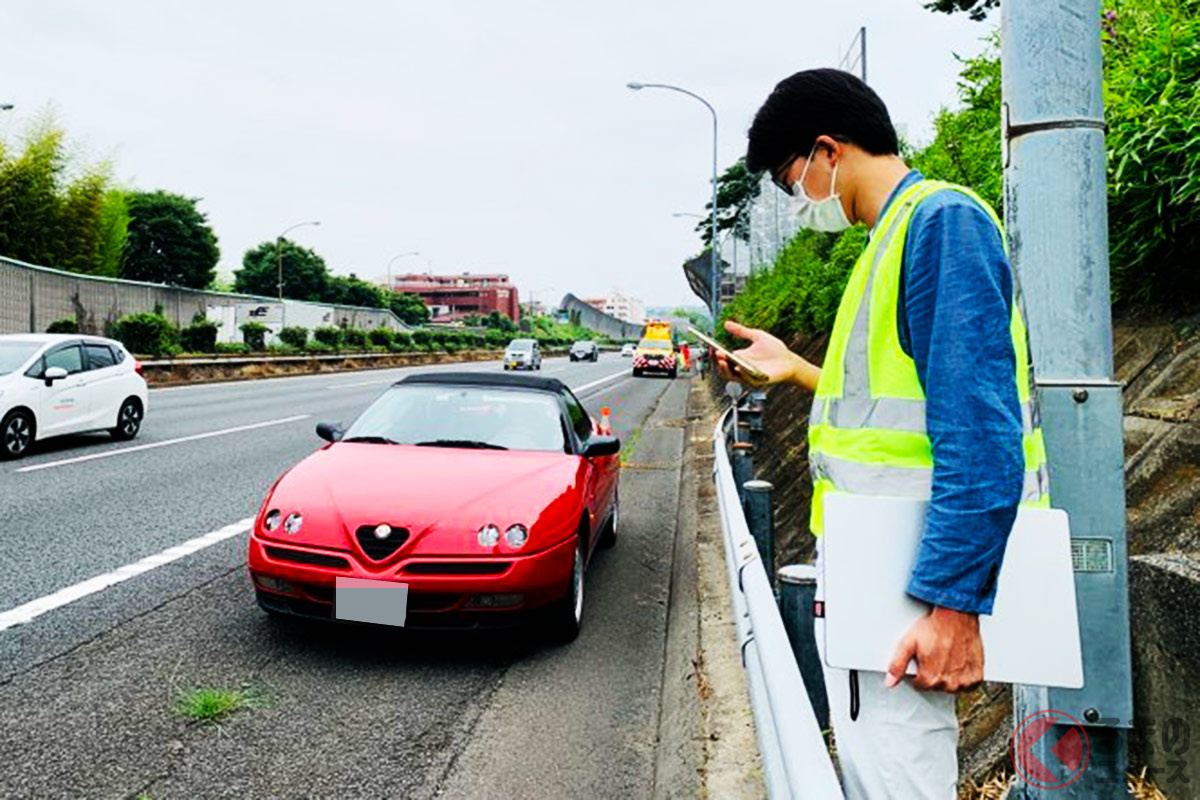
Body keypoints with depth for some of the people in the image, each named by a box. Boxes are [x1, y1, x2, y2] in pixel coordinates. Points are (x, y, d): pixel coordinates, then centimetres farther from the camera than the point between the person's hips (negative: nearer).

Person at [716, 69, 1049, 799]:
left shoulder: (942, 219, -13)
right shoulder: (893, 236, 17)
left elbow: (980, 426, -22)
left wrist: (954, 600, -24)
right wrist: (800, 371, 28)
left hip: (911, 584, -10)